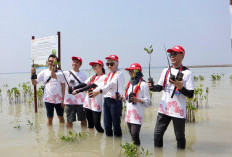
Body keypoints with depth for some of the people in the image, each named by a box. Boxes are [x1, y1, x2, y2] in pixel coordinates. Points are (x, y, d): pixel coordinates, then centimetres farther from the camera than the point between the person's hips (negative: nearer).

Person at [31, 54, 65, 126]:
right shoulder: (44, 72, 3)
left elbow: (63, 86, 1)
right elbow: (34, 83, 3)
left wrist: (63, 98, -5)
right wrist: (33, 74, -13)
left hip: (59, 99, 0)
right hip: (48, 99, 0)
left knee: (61, 117, 12)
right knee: (49, 118, 7)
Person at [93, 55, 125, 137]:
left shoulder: (119, 74, -6)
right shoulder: (109, 74, 19)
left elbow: (111, 84, -21)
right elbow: (106, 85, 12)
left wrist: (99, 91, -33)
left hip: (115, 101, -7)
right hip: (106, 100, 7)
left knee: (116, 123, -2)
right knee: (107, 124, 9)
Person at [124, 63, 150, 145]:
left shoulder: (143, 84, -8)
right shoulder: (130, 83, 17)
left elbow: (147, 100, -10)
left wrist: (136, 99, -23)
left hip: (137, 114, -7)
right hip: (129, 113, 7)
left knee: (134, 134, -11)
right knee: (131, 134, 12)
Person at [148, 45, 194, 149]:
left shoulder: (187, 73, -6)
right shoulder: (166, 71, 11)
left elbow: (191, 94, -9)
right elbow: (160, 87, 16)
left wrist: (180, 87, -25)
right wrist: (152, 87, -4)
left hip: (178, 111, -5)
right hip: (164, 109, 5)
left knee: (180, 137, 6)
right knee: (157, 134, 9)